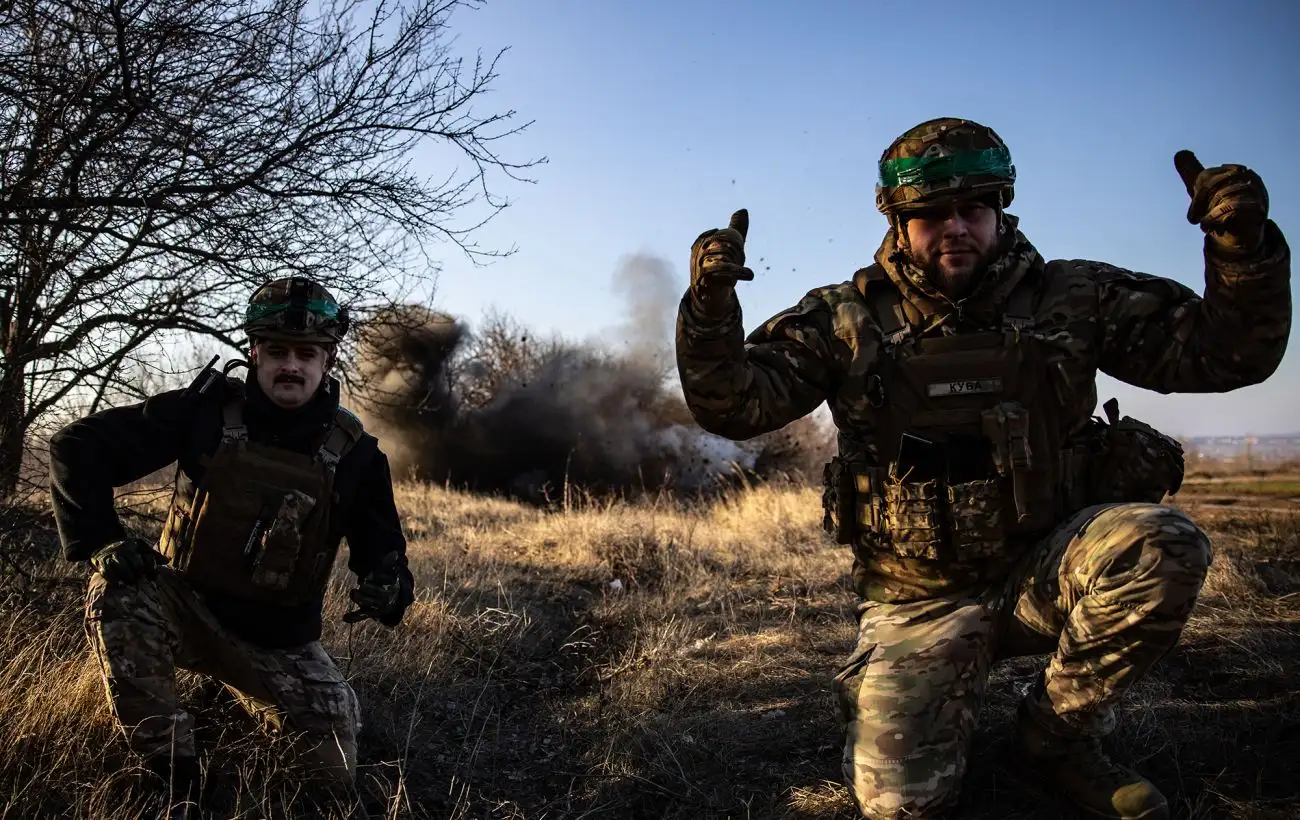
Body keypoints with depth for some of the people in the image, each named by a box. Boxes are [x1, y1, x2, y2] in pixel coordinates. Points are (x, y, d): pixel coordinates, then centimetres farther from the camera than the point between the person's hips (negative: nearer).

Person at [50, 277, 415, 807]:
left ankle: (242, 690, 30)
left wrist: (388, 585, -26)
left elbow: (383, 550, -1)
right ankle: (170, 769, -15)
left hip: (279, 638, 2)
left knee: (334, 774, -2)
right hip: (186, 607, -1)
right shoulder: (208, 409, -13)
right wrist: (100, 540, -23)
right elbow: (77, 447, -10)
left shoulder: (352, 451, -10)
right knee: (118, 596, -34)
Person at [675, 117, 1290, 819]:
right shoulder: (848, 321, -5)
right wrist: (711, 309, -27)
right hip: (921, 600, -1)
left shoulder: (1070, 299, -1)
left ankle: (1059, 734, -3)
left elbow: (1224, 354, 0)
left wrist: (1243, 249, -19)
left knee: (1161, 546, -30)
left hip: (1043, 568, 2)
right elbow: (733, 405, -9)